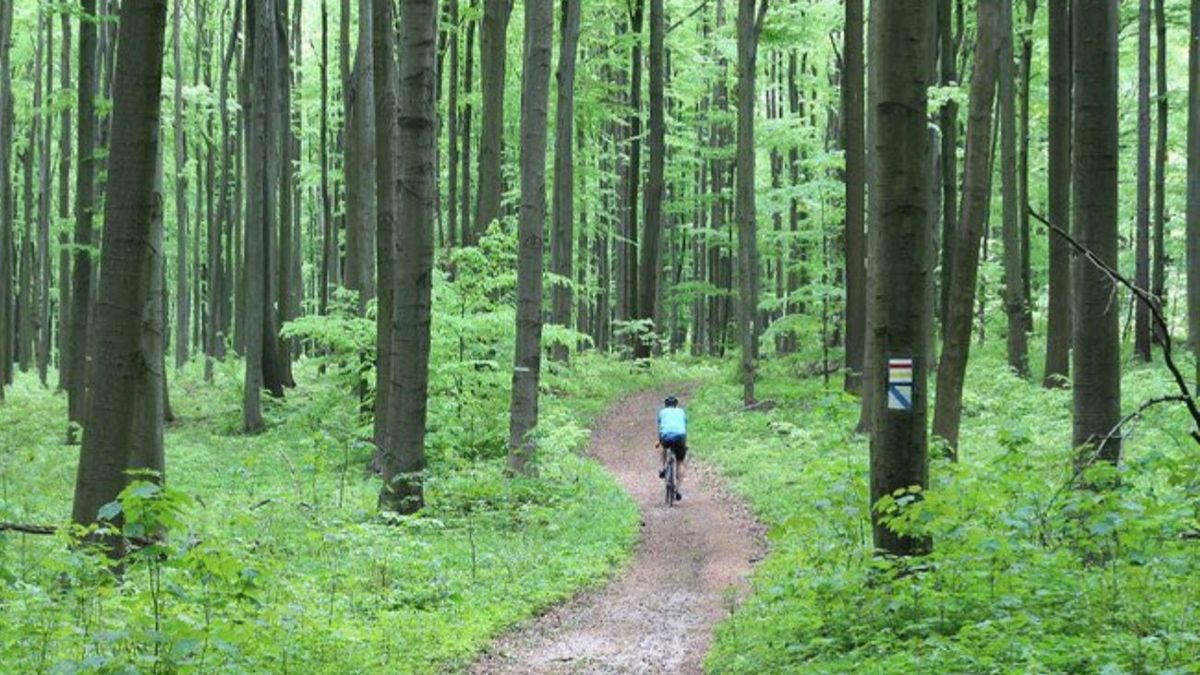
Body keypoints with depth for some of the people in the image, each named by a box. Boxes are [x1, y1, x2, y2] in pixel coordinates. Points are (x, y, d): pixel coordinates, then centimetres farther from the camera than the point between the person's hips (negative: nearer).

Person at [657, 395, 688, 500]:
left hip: (666, 436, 0)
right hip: (680, 437, 0)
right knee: (680, 463, 18)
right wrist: (685, 444, 49)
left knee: (663, 446, 38)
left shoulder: (663, 412, 27)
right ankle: (677, 490, 11)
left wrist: (659, 441, 53)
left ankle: (664, 468, 26)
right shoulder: (681, 412, 29)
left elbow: (659, 428, 36)